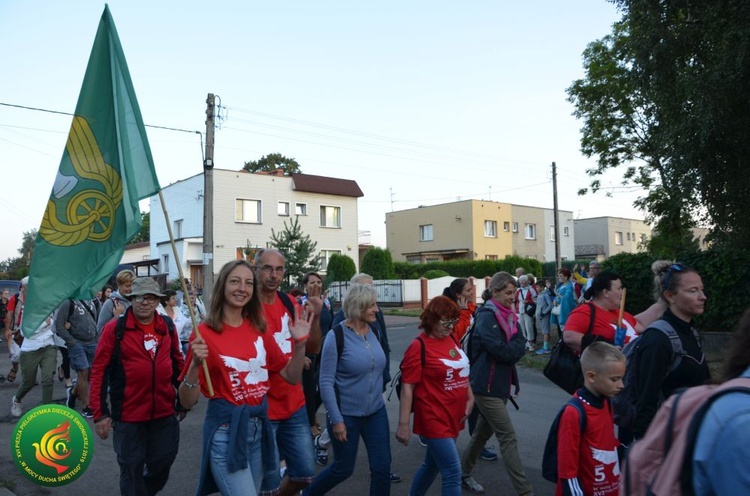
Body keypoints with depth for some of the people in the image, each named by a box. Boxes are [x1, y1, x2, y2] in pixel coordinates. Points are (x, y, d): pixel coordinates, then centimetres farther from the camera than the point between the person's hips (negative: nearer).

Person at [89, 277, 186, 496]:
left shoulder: (167, 327, 2)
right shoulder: (114, 329, -8)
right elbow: (99, 372, -8)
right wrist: (100, 413, -10)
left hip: (165, 414, 3)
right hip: (128, 416, -3)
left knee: (162, 465, 15)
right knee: (132, 470, 10)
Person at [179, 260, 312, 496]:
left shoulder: (259, 329, 4)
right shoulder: (205, 333, -12)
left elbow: (291, 376, 7)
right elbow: (187, 401, -11)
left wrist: (299, 343, -8)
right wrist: (195, 364, -28)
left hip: (260, 426, 6)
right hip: (225, 431, -6)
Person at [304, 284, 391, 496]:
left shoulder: (374, 331, 0)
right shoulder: (336, 336, -18)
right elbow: (325, 382, -17)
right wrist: (336, 419, -18)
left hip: (376, 412, 5)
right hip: (346, 414, -5)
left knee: (382, 466, 6)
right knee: (343, 469, 11)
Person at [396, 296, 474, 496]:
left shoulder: (452, 339, 6)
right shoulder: (419, 347, -16)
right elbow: (407, 388, -17)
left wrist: (470, 396, 12)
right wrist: (404, 424, -17)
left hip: (453, 416, 8)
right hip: (434, 419, -8)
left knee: (433, 464, 21)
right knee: (453, 472, -7)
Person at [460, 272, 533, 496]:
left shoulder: (509, 316, 10)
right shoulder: (487, 317, -17)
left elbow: (517, 348, 11)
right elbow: (503, 351, -22)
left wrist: (515, 347, -7)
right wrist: (520, 345, -8)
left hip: (500, 384, 9)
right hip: (487, 386, -9)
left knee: (484, 431, 19)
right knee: (508, 437, -7)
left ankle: (464, 473, 35)